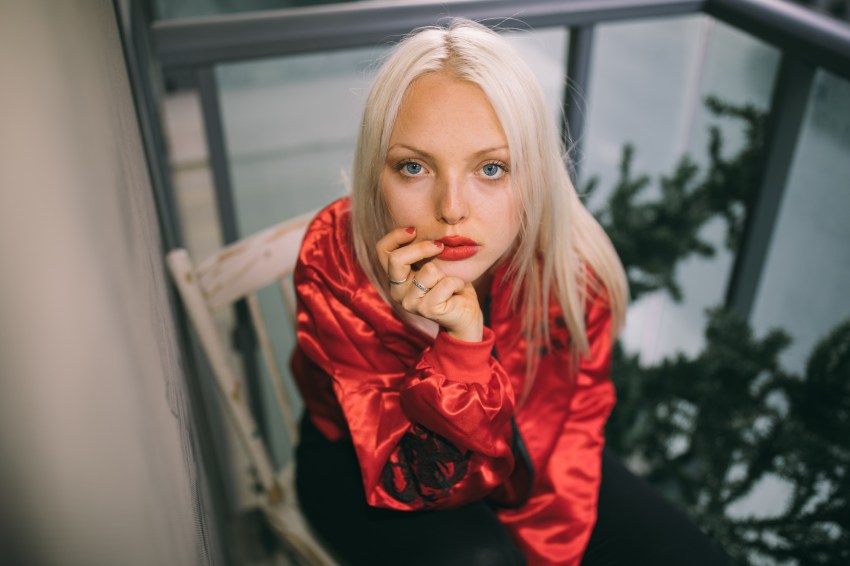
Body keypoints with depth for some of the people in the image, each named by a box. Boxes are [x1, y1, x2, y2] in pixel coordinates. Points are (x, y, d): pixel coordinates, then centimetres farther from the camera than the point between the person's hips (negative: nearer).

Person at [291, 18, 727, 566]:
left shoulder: (574, 268, -22)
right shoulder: (336, 262, -30)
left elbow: (568, 437, -7)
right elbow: (423, 482, -27)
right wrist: (459, 348, -43)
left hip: (515, 458, 3)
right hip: (362, 463, -2)